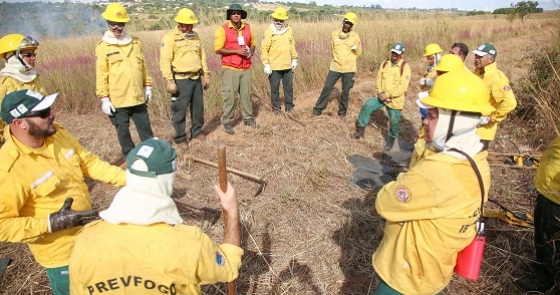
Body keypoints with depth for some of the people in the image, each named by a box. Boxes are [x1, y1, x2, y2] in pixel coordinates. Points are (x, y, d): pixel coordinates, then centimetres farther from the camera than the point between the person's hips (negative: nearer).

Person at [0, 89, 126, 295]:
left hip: (88, 233, 7)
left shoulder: (56, 133, -9)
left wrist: (129, 178, -8)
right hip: (61, 252, -6)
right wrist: (51, 224, -31)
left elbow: (88, 162, 1)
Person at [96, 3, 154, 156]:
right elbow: (101, 75, -6)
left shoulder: (135, 42, 7)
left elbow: (143, 67, 14)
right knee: (123, 131, 10)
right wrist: (104, 98, -9)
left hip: (138, 97, 3)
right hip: (117, 100, -3)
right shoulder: (103, 47, -5)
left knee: (146, 129, 12)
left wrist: (147, 86, 14)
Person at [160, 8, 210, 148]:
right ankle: (180, 138, 13)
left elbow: (202, 56, 18)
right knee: (180, 110, 1)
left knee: (198, 107, 15)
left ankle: (197, 131, 32)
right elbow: (165, 61, -14)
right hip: (181, 80, -6)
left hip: (197, 78, 6)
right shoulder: (170, 37, -10)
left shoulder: (195, 35, 11)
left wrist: (206, 74, 14)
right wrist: (170, 81, -19)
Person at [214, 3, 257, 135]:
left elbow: (253, 43, 20)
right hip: (230, 69, -4)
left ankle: (248, 118, 26)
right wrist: (236, 51, -17)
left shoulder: (248, 28, 7)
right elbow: (218, 49, -11)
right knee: (229, 96, -1)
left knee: (246, 94, 12)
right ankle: (227, 122, 10)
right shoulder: (223, 29, -7)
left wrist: (251, 52, -2)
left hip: (246, 68, 4)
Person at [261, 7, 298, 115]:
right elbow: (264, 48, -11)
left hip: (287, 65, 4)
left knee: (289, 87, 13)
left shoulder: (289, 29, 5)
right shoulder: (269, 31, -9)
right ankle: (276, 108, 20)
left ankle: (289, 106, 28)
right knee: (275, 88, 7)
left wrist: (294, 59, 15)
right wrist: (266, 64, -15)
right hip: (274, 66, -4)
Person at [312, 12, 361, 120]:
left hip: (348, 69, -1)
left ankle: (342, 112, 23)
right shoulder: (334, 34, 2)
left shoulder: (355, 36, -1)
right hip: (335, 67, 1)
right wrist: (338, 59, 13)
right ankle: (317, 109, 14)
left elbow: (358, 53, 9)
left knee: (345, 91, 6)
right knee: (326, 88, 1)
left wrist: (349, 60, 10)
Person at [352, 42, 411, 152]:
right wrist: (381, 93, -12)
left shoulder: (405, 67, -15)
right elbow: (379, 79, 4)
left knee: (394, 121, 5)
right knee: (367, 106, -12)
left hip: (395, 100, -4)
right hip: (383, 96, 4)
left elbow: (402, 87, -20)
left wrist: (387, 95, -22)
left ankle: (391, 139, 32)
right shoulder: (385, 63, 1)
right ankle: (360, 128, 3)